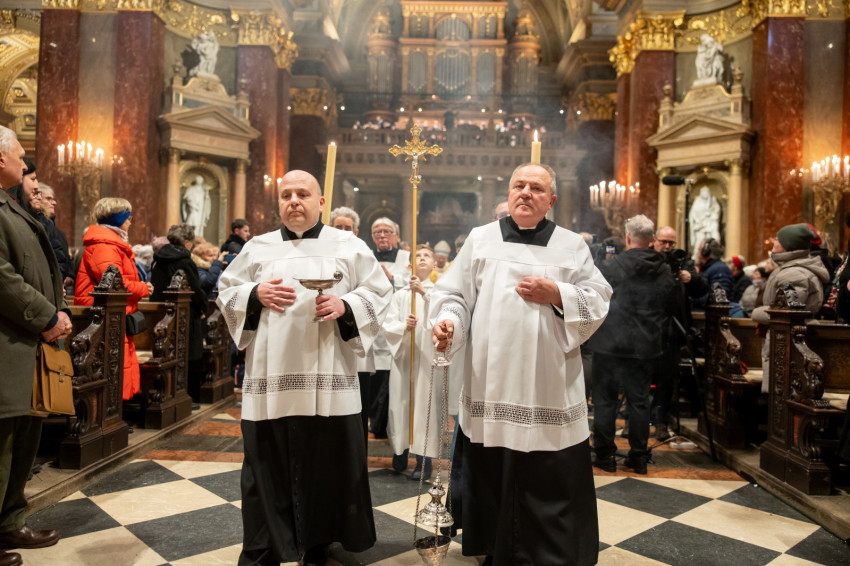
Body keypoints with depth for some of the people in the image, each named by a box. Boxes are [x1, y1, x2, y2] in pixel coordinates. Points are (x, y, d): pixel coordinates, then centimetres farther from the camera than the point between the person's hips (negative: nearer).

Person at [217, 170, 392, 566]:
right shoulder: (258, 247, 11)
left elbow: (380, 293, 5)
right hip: (270, 377, 1)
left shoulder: (350, 246, 6)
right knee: (267, 466, 6)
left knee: (327, 466, 6)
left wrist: (346, 305, -13)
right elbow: (226, 291, 14)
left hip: (328, 379, -1)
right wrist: (255, 294, -6)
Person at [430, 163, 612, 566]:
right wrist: (447, 321, -14)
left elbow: (599, 301, 4)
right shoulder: (480, 239, 8)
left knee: (550, 482, 4)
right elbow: (454, 294, 5)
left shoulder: (572, 246, 8)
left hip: (549, 387, 0)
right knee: (491, 475, 9)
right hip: (491, 384, 1)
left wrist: (558, 295, -11)